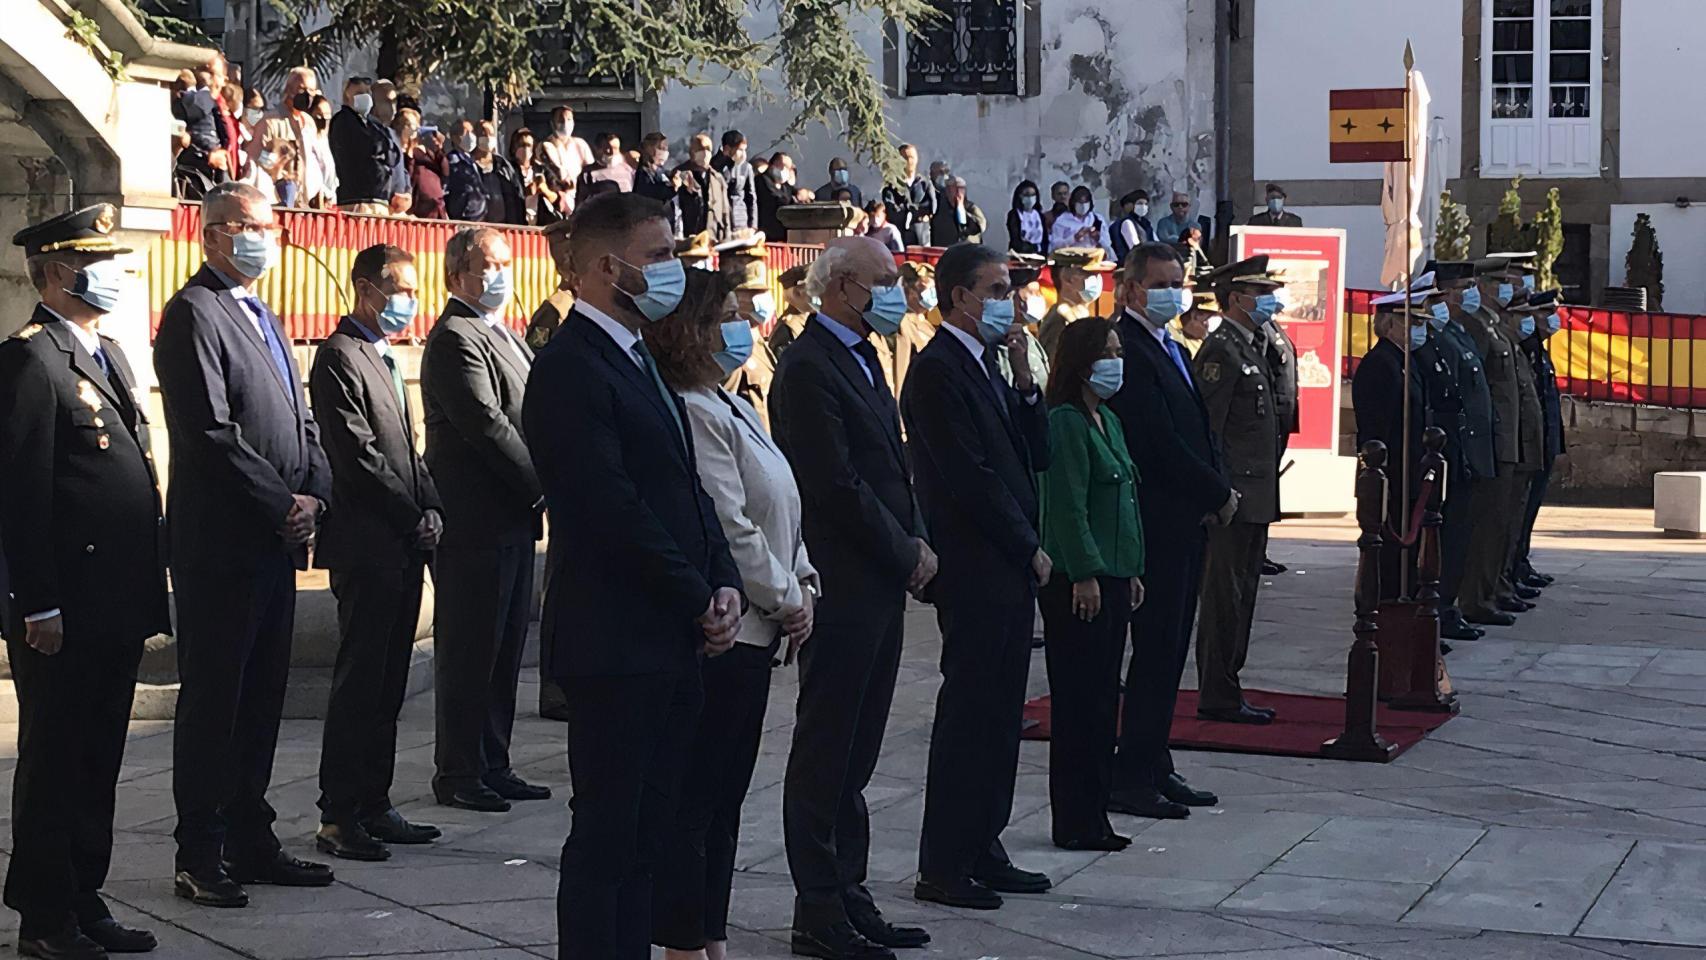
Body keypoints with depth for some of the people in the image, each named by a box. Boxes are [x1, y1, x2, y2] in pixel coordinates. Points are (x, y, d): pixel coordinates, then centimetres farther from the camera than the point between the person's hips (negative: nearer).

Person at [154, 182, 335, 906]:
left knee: (262, 697, 12)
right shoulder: (193, 314, -9)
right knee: (212, 698, -3)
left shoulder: (263, 320, 21)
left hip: (276, 541, 9)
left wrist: (314, 491, 1)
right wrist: (282, 504, -14)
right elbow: (211, 432, -17)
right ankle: (200, 858, 3)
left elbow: (301, 422, 19)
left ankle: (250, 840, 20)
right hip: (220, 541, -9)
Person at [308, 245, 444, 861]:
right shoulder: (340, 358, -9)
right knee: (360, 683, -6)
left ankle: (373, 806, 17)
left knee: (386, 686, 11)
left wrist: (431, 509, 6)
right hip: (367, 545, -9)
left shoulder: (385, 359, 20)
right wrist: (416, 516, -11)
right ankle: (339, 817, -1)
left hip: (402, 546, 9)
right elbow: (360, 457, -16)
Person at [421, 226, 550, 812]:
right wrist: (543, 484, -15)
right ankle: (458, 774, 5)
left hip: (513, 518, 10)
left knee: (504, 648, 13)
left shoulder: (505, 335, 19)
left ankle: (492, 766, 21)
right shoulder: (455, 339, -12)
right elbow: (487, 425, -20)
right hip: (476, 521, -10)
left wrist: (538, 490, 5)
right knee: (470, 651, -2)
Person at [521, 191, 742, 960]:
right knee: (606, 836, -2)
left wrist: (722, 585, 2)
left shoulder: (640, 362, 17)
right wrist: (699, 602, -12)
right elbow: (612, 512, -19)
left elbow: (686, 487, 17)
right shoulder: (571, 368, -14)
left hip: (672, 639, 9)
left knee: (645, 834, 12)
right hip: (615, 639, -9)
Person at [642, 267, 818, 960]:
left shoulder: (734, 408, 16)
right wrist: (785, 600, -10)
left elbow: (779, 512, 18)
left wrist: (803, 586, 5)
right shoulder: (693, 413, -16)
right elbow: (730, 529, -20)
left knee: (725, 797, 15)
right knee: (695, 801, -3)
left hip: (754, 632, 10)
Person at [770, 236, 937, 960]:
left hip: (882, 582, 9)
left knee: (854, 752, 14)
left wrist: (916, 541, 5)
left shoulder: (861, 357, 16)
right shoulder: (808, 368, -14)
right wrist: (908, 553, -11)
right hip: (843, 584, -9)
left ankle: (848, 896, 21)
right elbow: (837, 487, -19)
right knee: (825, 751, -2)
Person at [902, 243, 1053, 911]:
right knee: (969, 712, -5)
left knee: (998, 714, 13)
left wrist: (1024, 380, 2)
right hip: (975, 572, -9)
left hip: (1011, 572, 9)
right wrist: (1030, 550, -11)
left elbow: (1035, 457, 15)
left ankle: (981, 850, 21)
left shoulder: (986, 365, 17)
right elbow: (971, 477, -18)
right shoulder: (938, 370, -13)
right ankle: (943, 868, 2)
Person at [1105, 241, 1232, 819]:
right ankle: (1132, 779, -1)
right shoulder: (1127, 349, -14)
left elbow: (1199, 431, 18)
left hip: (1188, 520, 10)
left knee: (1169, 648, 12)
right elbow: (1159, 442, -20)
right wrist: (1217, 493, -11)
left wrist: (1218, 491, 1)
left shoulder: (1173, 352, 18)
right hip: (1156, 521, -10)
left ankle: (1154, 767, 19)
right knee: (1156, 649, -7)